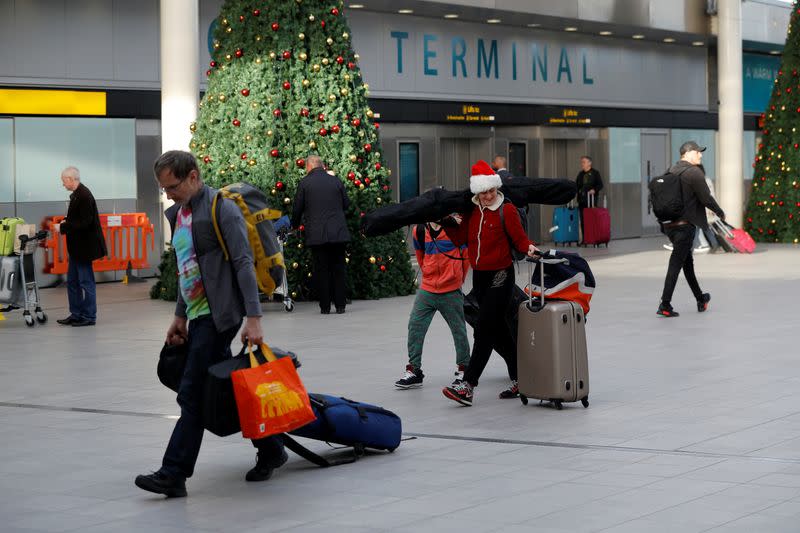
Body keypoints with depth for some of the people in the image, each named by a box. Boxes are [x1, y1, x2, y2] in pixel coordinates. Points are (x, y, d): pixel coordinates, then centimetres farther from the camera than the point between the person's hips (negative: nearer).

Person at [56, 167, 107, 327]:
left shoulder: (84, 195, -19)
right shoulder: (76, 194, 10)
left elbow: (85, 222, -24)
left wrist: (63, 228, -18)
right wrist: (66, 223, 3)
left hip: (84, 246, -10)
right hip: (76, 247, 10)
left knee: (86, 282, -1)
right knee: (72, 281, 14)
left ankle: (89, 317, 6)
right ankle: (76, 314, 21)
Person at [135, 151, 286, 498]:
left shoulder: (221, 209, -12)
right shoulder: (178, 214, 15)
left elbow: (244, 264, -16)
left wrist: (253, 318, -21)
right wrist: (180, 316, 20)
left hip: (218, 314, -9)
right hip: (198, 314, 9)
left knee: (192, 394, -10)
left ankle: (174, 475, -8)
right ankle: (270, 450, 23)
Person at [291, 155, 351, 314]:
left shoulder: (304, 183, -1)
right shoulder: (336, 181, 5)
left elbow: (297, 209, 4)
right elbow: (346, 204, 13)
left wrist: (295, 225, 22)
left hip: (317, 235, -2)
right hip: (338, 233, 2)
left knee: (321, 270, 4)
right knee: (338, 269, 9)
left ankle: (325, 307, 5)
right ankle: (340, 305, 9)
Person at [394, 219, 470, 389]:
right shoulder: (420, 230, 2)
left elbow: (466, 255, 1)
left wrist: (457, 279, 8)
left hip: (451, 292, -3)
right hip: (426, 290, 3)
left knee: (459, 330, 7)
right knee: (415, 327, -3)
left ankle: (463, 369, 24)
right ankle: (414, 371, 6)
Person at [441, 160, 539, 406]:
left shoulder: (507, 210, -10)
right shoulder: (472, 212, 8)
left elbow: (519, 239, -9)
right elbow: (459, 239, 7)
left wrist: (529, 248, -29)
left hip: (500, 276, -7)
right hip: (479, 276, 7)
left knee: (484, 330, -11)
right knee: (498, 328, 13)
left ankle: (468, 385, -14)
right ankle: (519, 379, 23)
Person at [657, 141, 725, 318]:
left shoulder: (671, 171, 12)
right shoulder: (694, 172, -12)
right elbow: (706, 198, -12)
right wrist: (720, 213, 4)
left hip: (669, 223, 8)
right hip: (685, 224, -8)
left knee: (687, 261, 19)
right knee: (676, 263, -6)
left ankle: (700, 299, 32)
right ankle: (665, 305, -9)